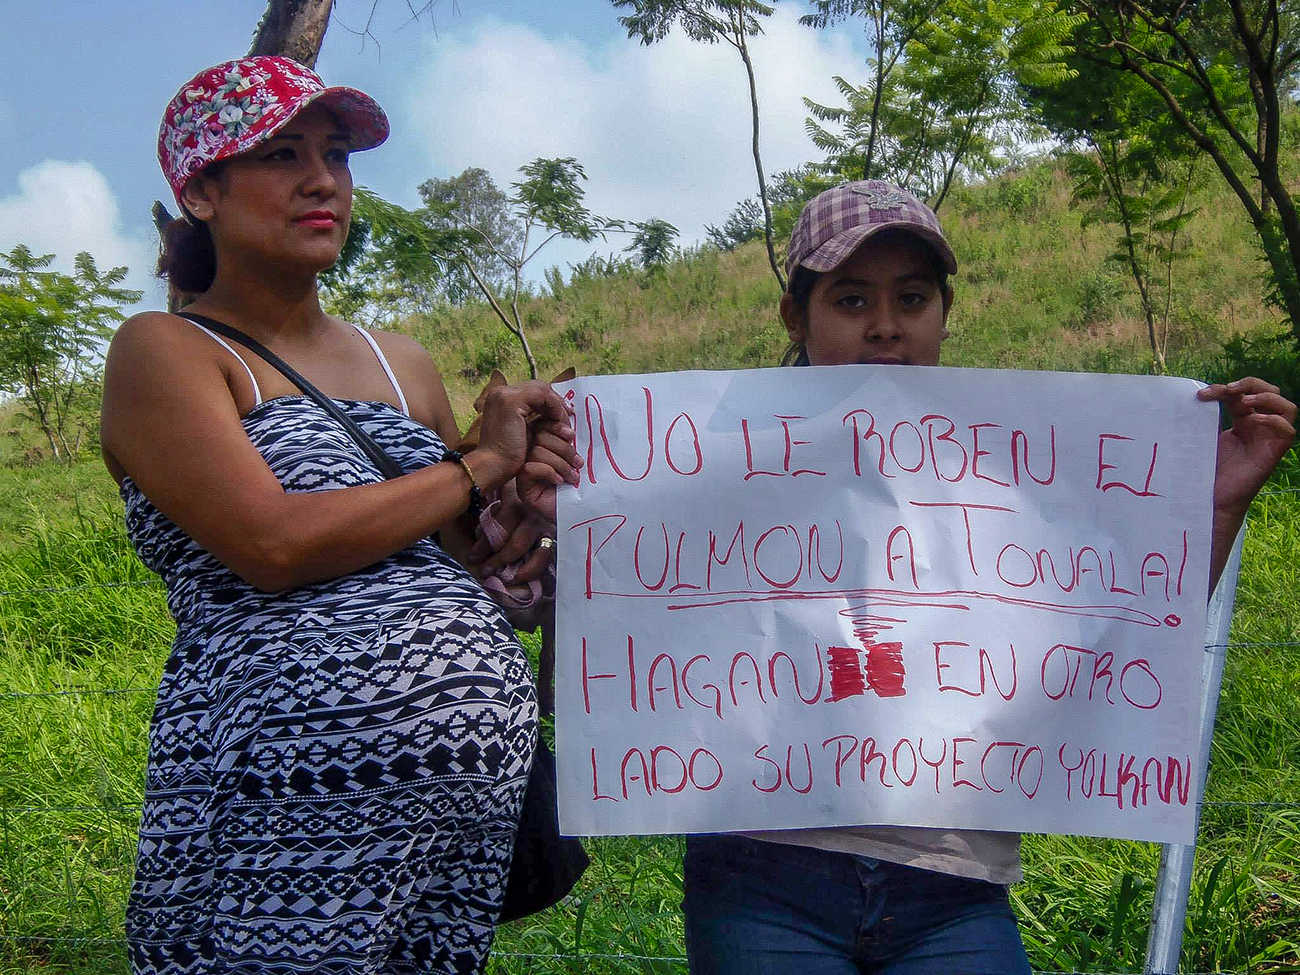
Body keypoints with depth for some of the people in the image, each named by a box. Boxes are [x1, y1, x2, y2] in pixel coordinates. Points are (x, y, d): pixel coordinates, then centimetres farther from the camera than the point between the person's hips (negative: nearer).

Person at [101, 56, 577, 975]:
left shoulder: (403, 364, 15)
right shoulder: (164, 350, -2)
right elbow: (274, 545, -17)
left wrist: (530, 505, 1)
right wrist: (481, 465, -6)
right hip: (296, 806, -5)